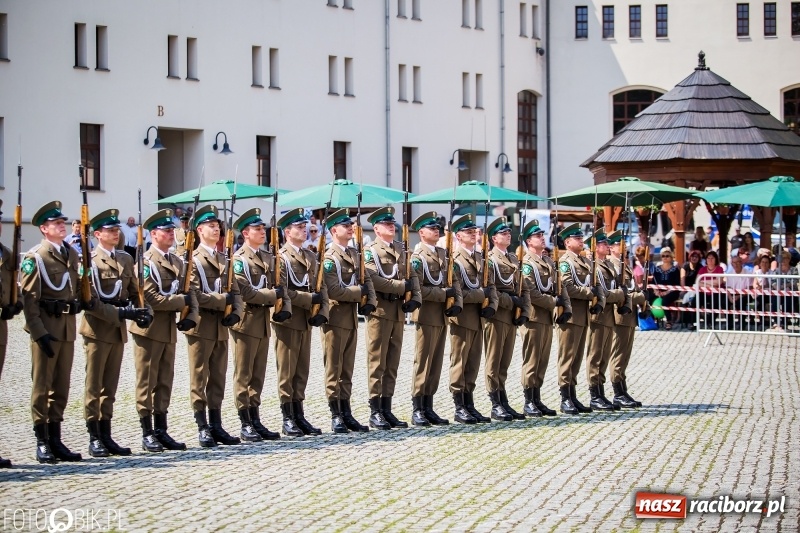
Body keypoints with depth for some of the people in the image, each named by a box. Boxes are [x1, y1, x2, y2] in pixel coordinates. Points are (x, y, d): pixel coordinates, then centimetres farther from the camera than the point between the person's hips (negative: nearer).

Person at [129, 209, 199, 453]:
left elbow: (189, 293, 9)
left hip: (169, 330, 7)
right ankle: (147, 434, 3)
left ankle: (161, 431, 16)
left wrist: (191, 316, -9)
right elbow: (151, 299, -20)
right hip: (149, 329, -7)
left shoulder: (177, 262, 13)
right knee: (147, 383, -1)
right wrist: (181, 301, -11)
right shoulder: (145, 262, -11)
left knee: (165, 382, 10)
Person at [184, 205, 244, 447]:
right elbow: (194, 295, -16)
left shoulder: (224, 259, 16)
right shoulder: (193, 259, -6)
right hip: (201, 327, -7)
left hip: (221, 327, 7)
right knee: (199, 379, -2)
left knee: (218, 379, 9)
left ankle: (216, 426, 14)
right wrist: (223, 300, -14)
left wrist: (236, 312, -7)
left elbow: (235, 291, 11)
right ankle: (202, 428, 1)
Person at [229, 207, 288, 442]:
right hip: (246, 322, -8)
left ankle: (256, 422, 16)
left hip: (263, 322, 8)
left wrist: (285, 307, -6)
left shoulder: (268, 259, 14)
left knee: (258, 376, 11)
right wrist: (273, 295, -13)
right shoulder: (238, 259, -9)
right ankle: (245, 426, 1)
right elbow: (244, 293, -19)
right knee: (243, 376, -2)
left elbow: (279, 286, 12)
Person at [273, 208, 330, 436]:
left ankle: (299, 415, 16)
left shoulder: (310, 257, 14)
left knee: (302, 371, 10)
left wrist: (321, 312, -4)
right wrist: (309, 300, -18)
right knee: (287, 372, -1)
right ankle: (288, 419, 3)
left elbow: (321, 287, 11)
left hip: (306, 321, 7)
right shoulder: (280, 257, -9)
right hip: (288, 321, -7)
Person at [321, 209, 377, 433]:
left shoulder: (355, 254, 13)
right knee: (334, 369, -2)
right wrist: (360, 293, -10)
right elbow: (334, 290, -20)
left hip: (352, 317, 8)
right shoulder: (329, 258, -11)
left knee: (347, 369, 11)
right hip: (336, 318, -8)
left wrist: (370, 302, -6)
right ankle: (336, 416, 0)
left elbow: (366, 280, 12)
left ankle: (346, 414, 15)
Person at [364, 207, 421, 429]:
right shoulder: (370, 251, -4)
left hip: (398, 311, 7)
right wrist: (402, 286, -13)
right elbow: (373, 280, -18)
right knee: (377, 362, -4)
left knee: (393, 363, 8)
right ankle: (375, 411, -2)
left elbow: (412, 276, 12)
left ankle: (387, 409, 12)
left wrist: (415, 298, -6)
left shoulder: (401, 250, 17)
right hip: (380, 311, -6)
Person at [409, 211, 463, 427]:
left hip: (442, 316, 7)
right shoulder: (417, 257, -9)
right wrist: (443, 294, -16)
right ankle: (417, 410, -1)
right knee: (423, 362, -5)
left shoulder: (443, 254, 14)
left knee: (436, 363, 9)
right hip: (427, 316, -7)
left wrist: (457, 302, -3)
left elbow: (454, 281, 14)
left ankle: (428, 408, 14)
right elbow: (417, 289, -17)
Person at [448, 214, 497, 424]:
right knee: (459, 364, -2)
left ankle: (469, 406, 15)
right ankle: (459, 408, 1)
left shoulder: (481, 258, 15)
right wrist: (481, 295, -13)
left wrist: (491, 305, -4)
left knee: (473, 365, 10)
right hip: (462, 318, -7)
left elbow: (491, 285, 14)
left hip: (479, 318, 7)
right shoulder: (454, 260, -9)